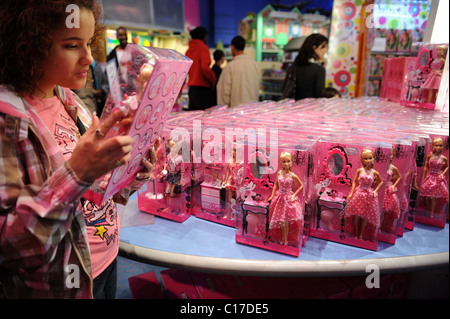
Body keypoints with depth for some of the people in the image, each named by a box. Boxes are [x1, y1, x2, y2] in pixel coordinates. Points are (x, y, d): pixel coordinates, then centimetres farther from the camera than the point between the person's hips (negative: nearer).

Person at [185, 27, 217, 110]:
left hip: (191, 88, 8)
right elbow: (205, 67, -19)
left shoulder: (188, 51, 15)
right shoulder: (203, 48, -6)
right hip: (203, 88, -8)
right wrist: (214, 80, -6)